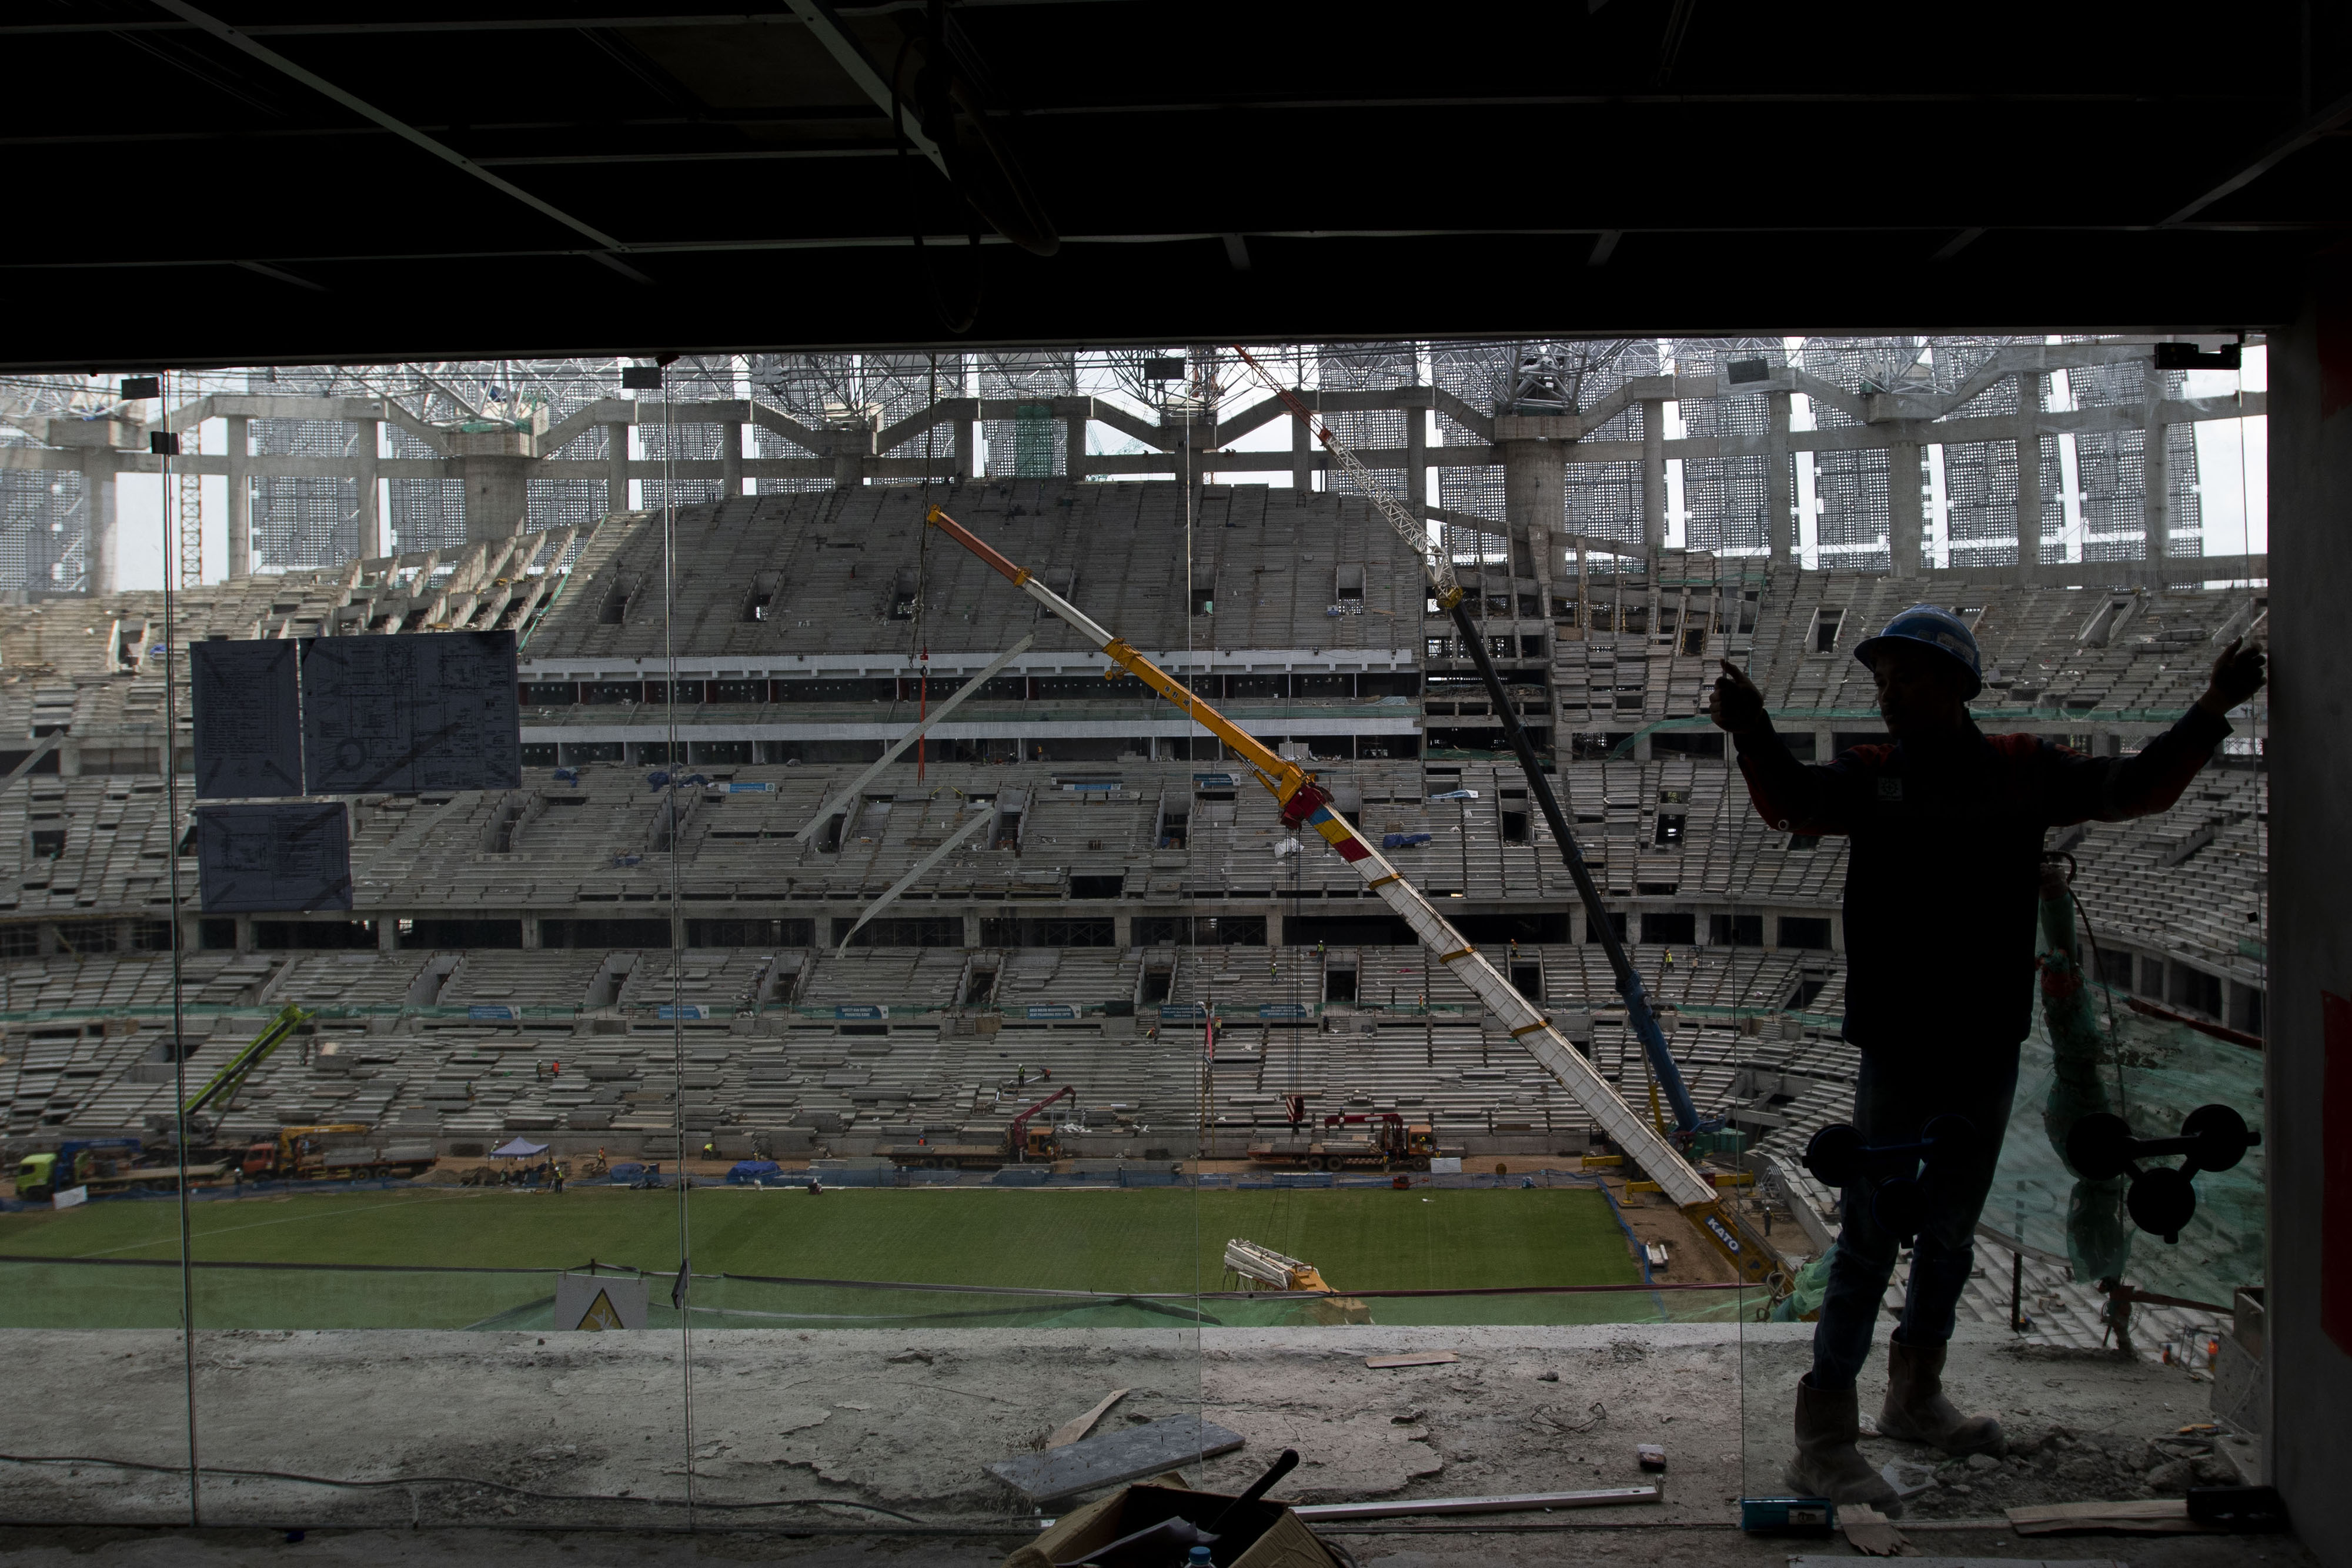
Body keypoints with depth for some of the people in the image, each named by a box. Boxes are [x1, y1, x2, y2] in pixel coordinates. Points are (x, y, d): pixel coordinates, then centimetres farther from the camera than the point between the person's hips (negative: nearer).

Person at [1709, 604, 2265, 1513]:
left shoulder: (2024, 771, 3)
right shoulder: (1872, 776, -3)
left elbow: (2137, 790, 6)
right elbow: (1792, 803, -15)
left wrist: (2208, 715, -6)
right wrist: (1752, 735, -32)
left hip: (1989, 1049, 4)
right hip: (1897, 1052, -4)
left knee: (1950, 1233, 17)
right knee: (1870, 1240, -5)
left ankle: (1915, 1397, 35)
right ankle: (1823, 1442, 0)